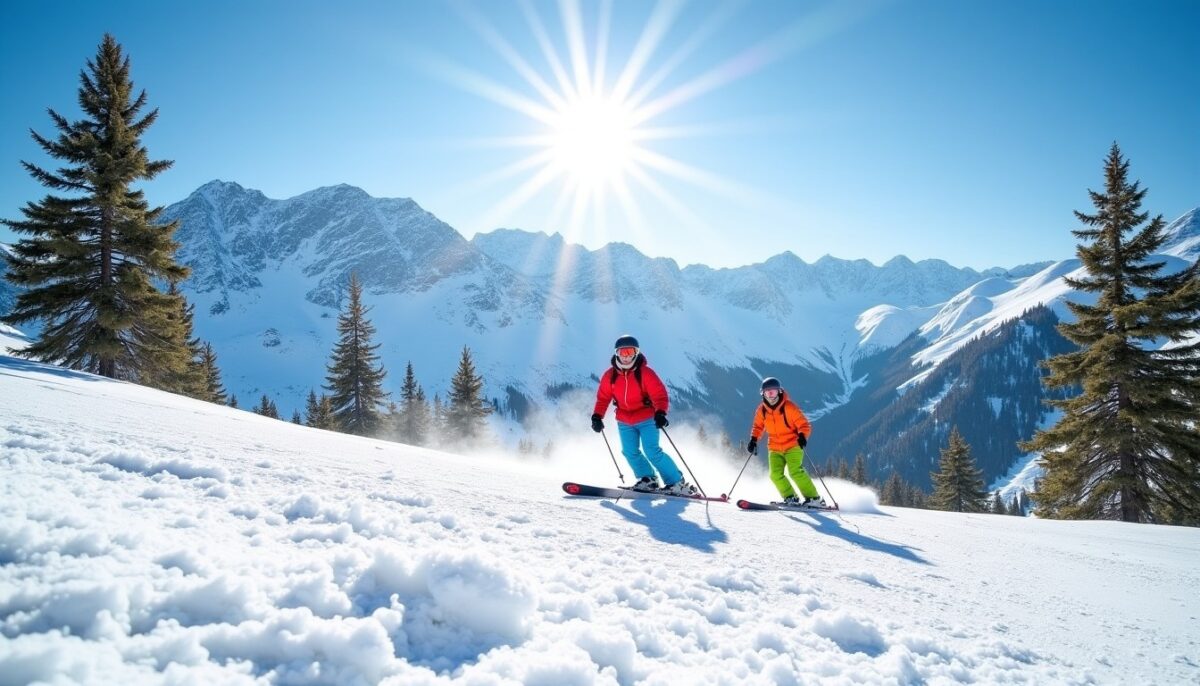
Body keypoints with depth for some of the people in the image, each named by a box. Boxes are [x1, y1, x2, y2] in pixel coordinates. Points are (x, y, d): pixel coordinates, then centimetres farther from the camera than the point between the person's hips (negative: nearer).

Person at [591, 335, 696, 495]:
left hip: (646, 419, -5)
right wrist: (597, 416, -4)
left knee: (652, 451, -14)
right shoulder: (610, 375, -3)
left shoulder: (645, 372, -15)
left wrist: (660, 413, -32)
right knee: (630, 452, -3)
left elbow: (660, 394, -18)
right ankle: (647, 478, 16)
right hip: (624, 421, 5)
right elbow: (603, 397, 6)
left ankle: (677, 482, -6)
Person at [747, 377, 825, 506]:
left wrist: (802, 436, -31)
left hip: (792, 446, -5)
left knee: (795, 471, -20)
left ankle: (814, 498, -9)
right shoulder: (761, 410, 0)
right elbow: (758, 426, 16)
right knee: (775, 474, -12)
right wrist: (753, 440, 1)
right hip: (774, 448, 5)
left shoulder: (789, 407, -14)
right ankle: (790, 498, 2)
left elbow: (804, 424, -13)